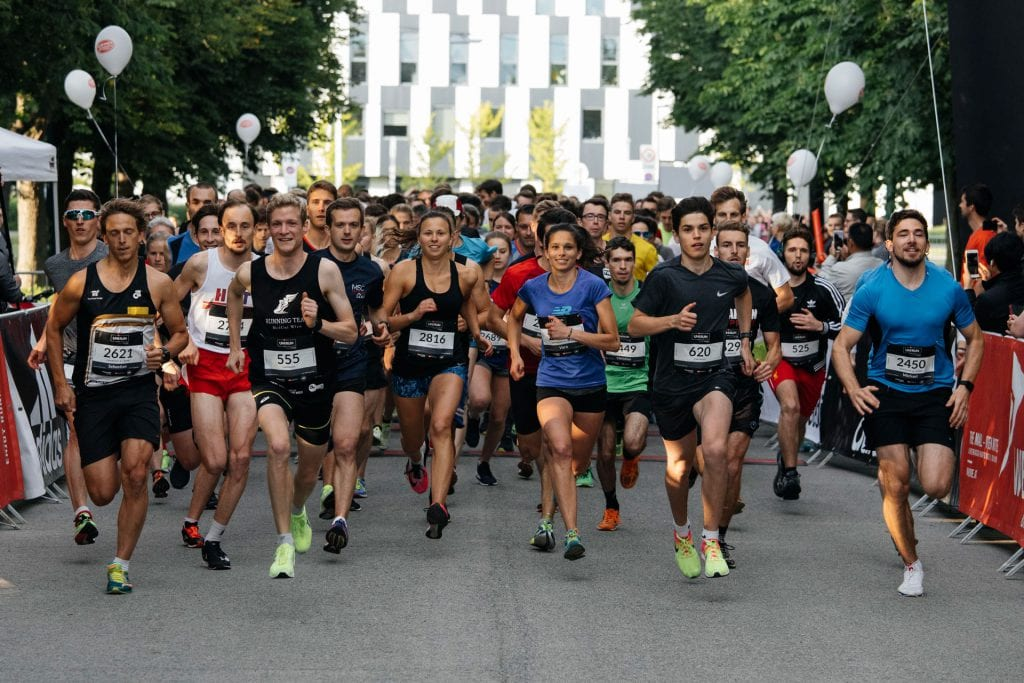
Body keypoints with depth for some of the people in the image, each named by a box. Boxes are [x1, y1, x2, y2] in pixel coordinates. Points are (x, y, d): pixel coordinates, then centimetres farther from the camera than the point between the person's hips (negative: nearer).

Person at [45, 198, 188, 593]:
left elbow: (180, 333, 11)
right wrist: (60, 384, 4)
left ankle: (120, 565, -9)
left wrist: (165, 352, -11)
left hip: (139, 392, 0)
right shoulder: (81, 283, -4)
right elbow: (54, 328, 10)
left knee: (135, 474, -21)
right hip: (92, 396, 0)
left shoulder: (157, 283, -2)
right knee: (103, 494, -2)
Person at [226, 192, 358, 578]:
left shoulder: (325, 271, -11)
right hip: (269, 380, -1)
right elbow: (234, 294, 21)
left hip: (314, 383, 1)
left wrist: (318, 323, -25)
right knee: (278, 446, -30)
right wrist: (235, 346, 19)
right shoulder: (250, 273, -6)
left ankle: (298, 512, 54)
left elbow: (351, 333, -7)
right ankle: (284, 543, -21)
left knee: (309, 472, 17)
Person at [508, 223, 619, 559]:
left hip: (590, 384, 1)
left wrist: (570, 333, -20)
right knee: (560, 447, -26)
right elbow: (514, 318, 23)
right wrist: (515, 353, 10)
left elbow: (612, 340, -10)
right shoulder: (533, 288, 0)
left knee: (579, 461, 14)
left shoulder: (593, 286, -8)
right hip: (552, 383, -1)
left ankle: (552, 509, 47)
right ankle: (572, 534, -30)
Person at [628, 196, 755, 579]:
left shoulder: (731, 275, 0)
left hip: (715, 376, 0)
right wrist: (672, 320, -24)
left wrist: (744, 340, 20)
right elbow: (635, 325, -8)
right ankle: (682, 533, 41)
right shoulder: (664, 277, -10)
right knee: (678, 464, 13)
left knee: (715, 449, -25)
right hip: (672, 380, 0)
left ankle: (710, 540, -14)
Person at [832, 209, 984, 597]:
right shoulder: (872, 289, -6)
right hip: (885, 393, 0)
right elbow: (842, 346, -2)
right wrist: (853, 389, -19)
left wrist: (965, 385, -1)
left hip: (935, 394, 0)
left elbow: (975, 339, 12)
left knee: (936, 487, -13)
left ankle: (944, 459, 26)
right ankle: (911, 564, 17)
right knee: (896, 486, -3)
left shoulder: (948, 288, -2)